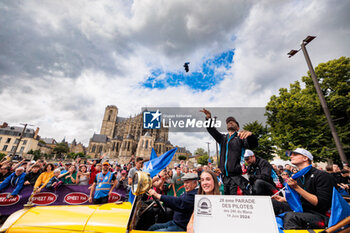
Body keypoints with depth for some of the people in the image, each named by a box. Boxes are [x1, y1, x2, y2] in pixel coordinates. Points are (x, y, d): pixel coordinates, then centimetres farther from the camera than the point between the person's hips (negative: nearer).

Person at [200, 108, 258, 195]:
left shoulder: (240, 138, 5)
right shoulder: (222, 138, 19)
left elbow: (253, 145, -10)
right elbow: (212, 131, 11)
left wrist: (250, 134, -33)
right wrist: (209, 118, -7)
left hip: (237, 176, -4)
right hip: (225, 176, 4)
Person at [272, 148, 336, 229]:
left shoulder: (323, 175, -9)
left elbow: (322, 204, -17)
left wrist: (296, 187, -24)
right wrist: (283, 199, 9)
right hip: (301, 210, 7)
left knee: (290, 216, -38)